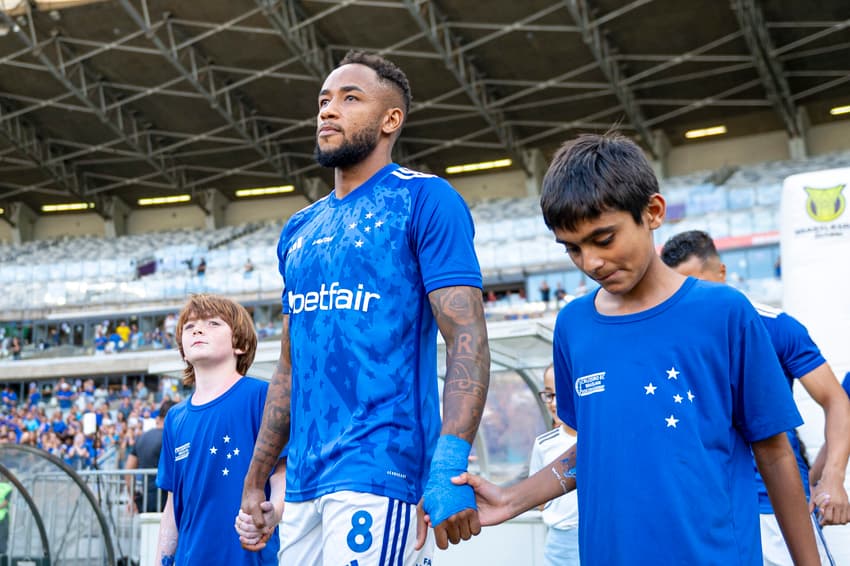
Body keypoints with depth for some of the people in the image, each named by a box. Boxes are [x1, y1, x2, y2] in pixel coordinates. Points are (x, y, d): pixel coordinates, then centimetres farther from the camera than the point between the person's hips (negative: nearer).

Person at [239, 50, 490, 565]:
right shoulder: (299, 230, 17)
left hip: (381, 470, -7)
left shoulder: (424, 200, -4)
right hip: (305, 482, 7)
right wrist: (255, 479, 18)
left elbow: (467, 339, -13)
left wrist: (450, 465, -24)